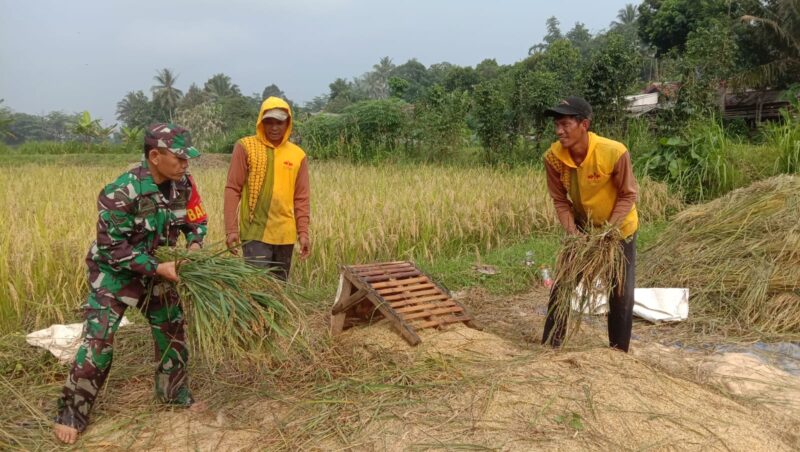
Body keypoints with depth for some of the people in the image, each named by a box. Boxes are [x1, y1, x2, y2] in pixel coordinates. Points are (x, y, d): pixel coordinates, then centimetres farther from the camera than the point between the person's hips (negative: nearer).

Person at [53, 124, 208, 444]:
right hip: (114, 273, -6)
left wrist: (194, 245, -18)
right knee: (98, 343, -9)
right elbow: (111, 247, -27)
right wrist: (158, 268, -29)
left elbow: (196, 221, 3)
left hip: (155, 269, 6)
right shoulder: (122, 192, -30)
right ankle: (71, 414, 8)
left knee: (173, 331, 13)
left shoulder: (182, 183, -11)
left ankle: (174, 393, 34)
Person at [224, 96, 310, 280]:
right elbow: (232, 190, -3)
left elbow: (301, 198, 9)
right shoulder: (245, 147, -2)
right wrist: (231, 229, -9)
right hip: (255, 232, -3)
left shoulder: (298, 155, 7)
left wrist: (303, 232, 3)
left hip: (285, 234, 4)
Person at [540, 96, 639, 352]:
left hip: (619, 229, -3)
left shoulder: (614, 153, -31)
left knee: (621, 294, 2)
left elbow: (628, 195, -18)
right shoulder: (553, 157, -22)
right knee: (560, 287, 2)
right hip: (582, 228, 3)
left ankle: (618, 353, 19)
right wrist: (572, 231, -21)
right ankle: (549, 348, 14)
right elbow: (560, 199, -8)